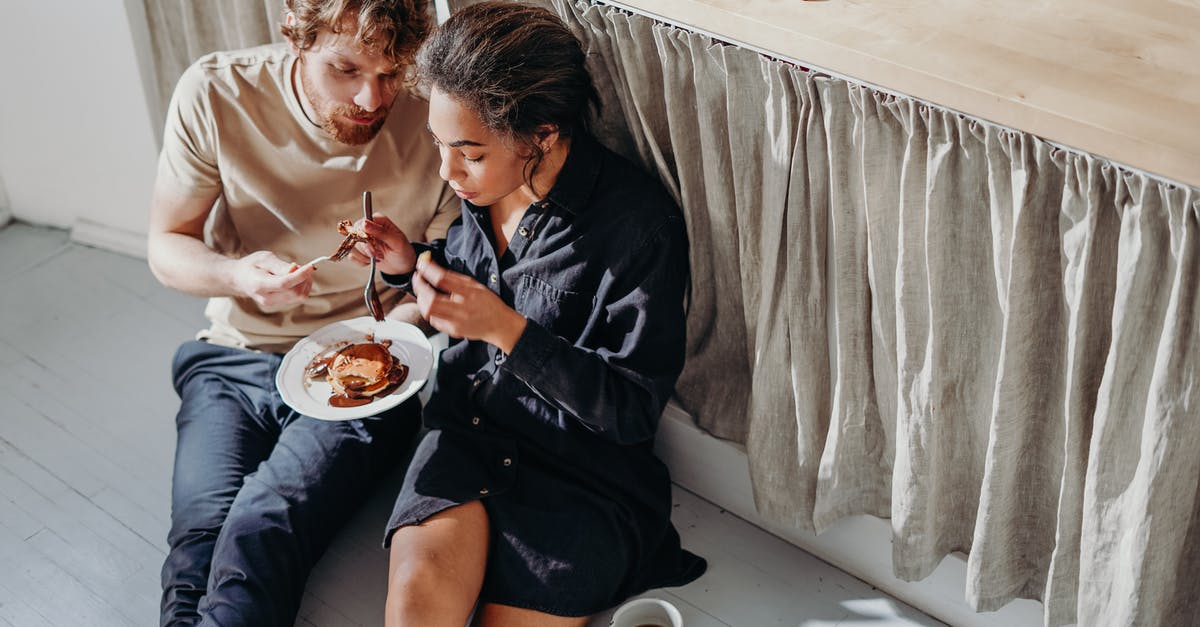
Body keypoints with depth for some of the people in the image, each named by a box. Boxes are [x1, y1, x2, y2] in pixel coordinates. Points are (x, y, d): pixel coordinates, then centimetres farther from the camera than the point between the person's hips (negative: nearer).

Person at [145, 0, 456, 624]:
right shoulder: (216, 93, -8)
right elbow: (167, 246, 1)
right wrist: (239, 277, -20)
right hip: (238, 356, 2)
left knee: (263, 531, -26)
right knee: (203, 530, -24)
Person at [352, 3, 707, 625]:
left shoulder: (638, 225, -19)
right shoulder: (477, 189, 1)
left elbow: (632, 410, -16)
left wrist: (505, 328, -26)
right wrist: (412, 264, 0)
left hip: (580, 474, -4)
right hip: (466, 432, 4)